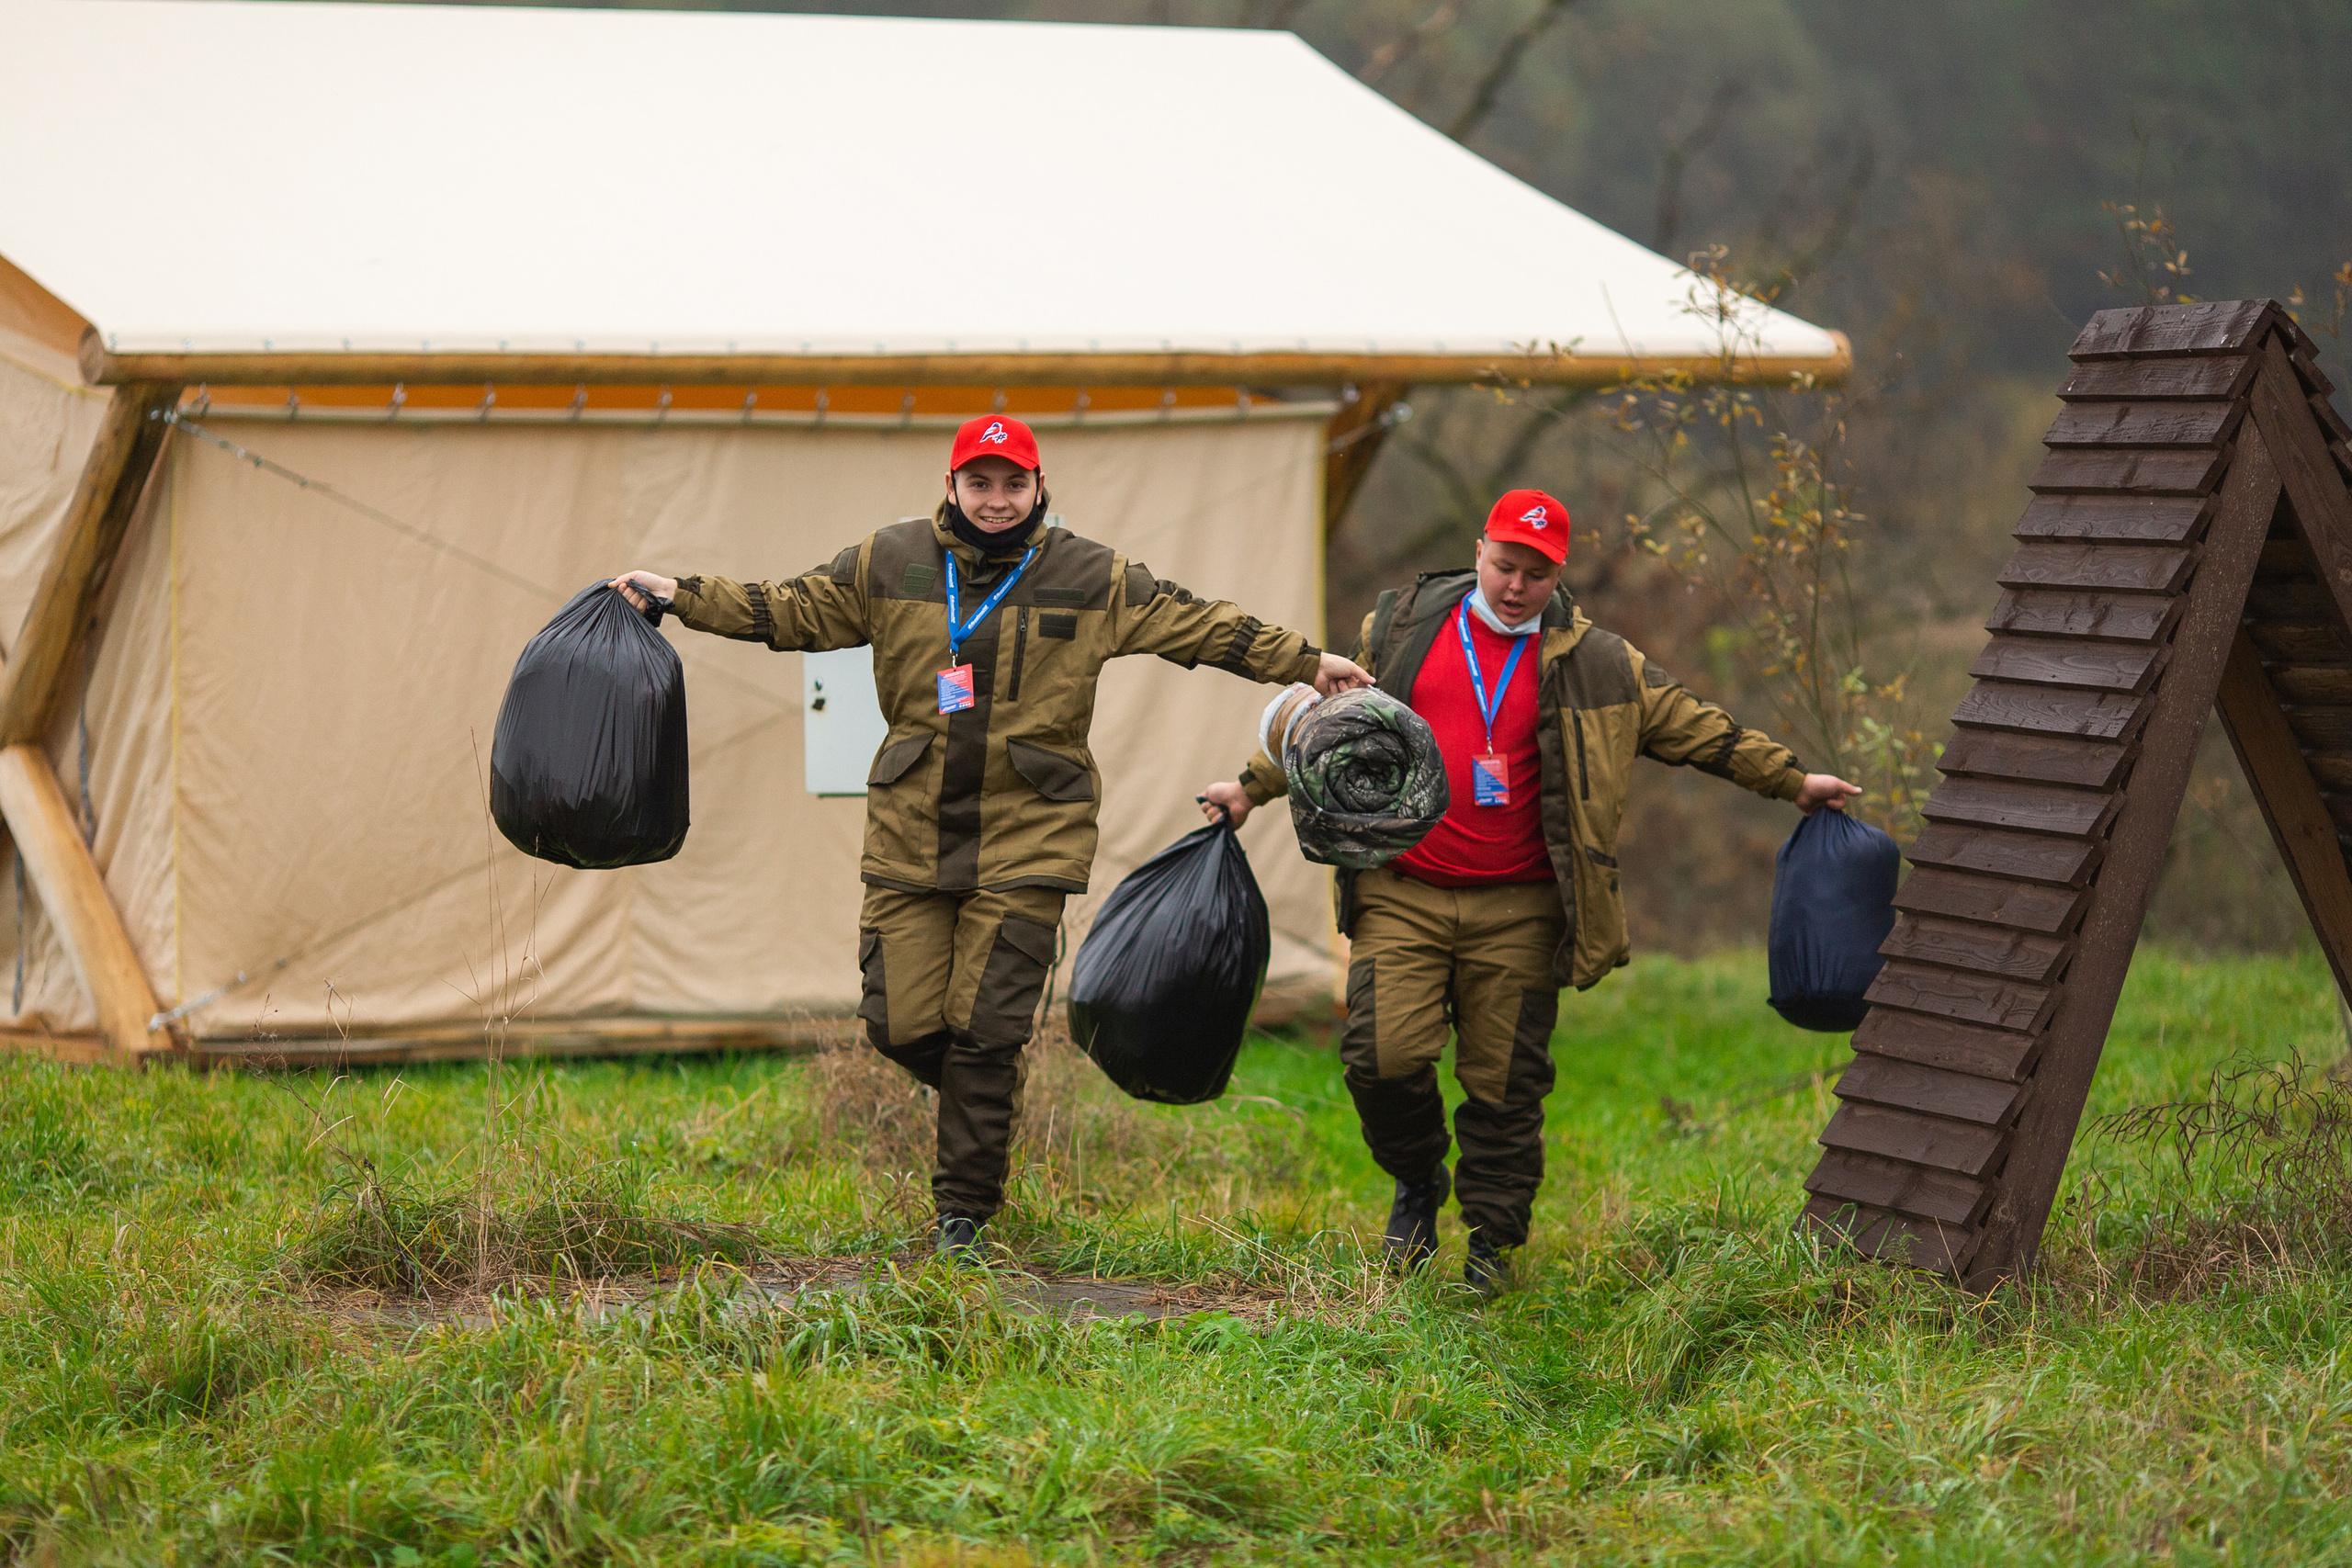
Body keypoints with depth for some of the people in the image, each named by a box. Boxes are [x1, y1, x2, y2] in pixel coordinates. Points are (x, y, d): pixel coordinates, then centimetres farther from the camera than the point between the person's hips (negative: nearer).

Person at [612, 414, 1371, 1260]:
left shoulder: (1092, 578, 2)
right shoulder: (886, 565, 4)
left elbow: (1198, 624, 5)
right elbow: (785, 610, 9)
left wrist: (1307, 662, 5)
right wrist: (678, 594, 2)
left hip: (1026, 838, -2)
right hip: (910, 832, 2)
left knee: (985, 1030, -5)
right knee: (901, 1023, -1)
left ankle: (964, 1214, 5)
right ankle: (987, 1100, 31)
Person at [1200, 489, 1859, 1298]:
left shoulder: (1592, 662, 6)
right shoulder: (1403, 628, 7)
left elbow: (1693, 726, 11)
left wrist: (1791, 781, 9)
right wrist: (1253, 788, 20)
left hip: (1517, 912, 0)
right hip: (1403, 895, 0)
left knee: (1505, 1079, 1)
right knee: (1383, 1053, -11)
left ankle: (1492, 1237, 16)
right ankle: (1418, 1180, 17)